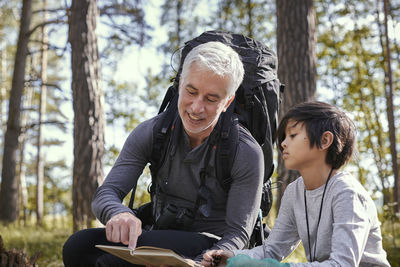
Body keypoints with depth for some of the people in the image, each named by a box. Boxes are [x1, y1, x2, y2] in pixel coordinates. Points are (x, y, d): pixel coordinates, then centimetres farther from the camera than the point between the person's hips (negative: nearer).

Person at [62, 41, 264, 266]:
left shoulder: (246, 153, -13)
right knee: (78, 246, -22)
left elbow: (238, 235, -14)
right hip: (162, 238, 4)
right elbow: (106, 193, -9)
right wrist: (118, 214, -35)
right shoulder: (151, 133, -3)